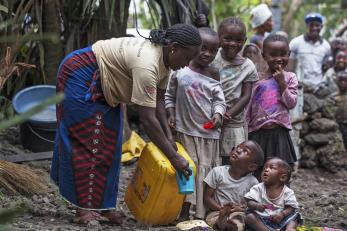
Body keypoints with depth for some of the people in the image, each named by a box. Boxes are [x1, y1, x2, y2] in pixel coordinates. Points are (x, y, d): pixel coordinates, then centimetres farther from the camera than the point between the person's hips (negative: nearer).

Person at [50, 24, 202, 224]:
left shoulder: (164, 59, -6)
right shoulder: (146, 64, -35)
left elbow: (158, 100, -1)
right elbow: (148, 119, -35)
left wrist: (169, 136, -11)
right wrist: (174, 157, -31)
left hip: (103, 87, 10)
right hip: (81, 78, -10)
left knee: (109, 145, 8)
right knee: (89, 143, -8)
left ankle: (102, 205, 14)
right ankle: (85, 209, -3)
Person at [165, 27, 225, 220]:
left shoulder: (214, 75, 3)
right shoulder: (180, 72, -1)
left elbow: (219, 100, 4)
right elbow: (169, 96, 9)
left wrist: (218, 114, -14)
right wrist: (171, 114, -2)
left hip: (210, 132, 2)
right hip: (186, 130, -2)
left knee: (206, 170, 6)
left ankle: (202, 213, 13)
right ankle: (184, 211, 7)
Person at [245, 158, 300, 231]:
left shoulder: (287, 192, 0)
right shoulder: (258, 188, 1)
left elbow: (291, 207, -2)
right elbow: (250, 202, -7)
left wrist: (282, 214, -22)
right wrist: (256, 206, -29)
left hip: (278, 219, 1)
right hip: (261, 219, -1)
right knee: (249, 216, -26)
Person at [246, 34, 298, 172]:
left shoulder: (289, 77, 3)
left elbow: (291, 103, -6)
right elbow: (249, 107, 8)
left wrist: (281, 83, -13)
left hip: (279, 132, -1)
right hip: (257, 133, 1)